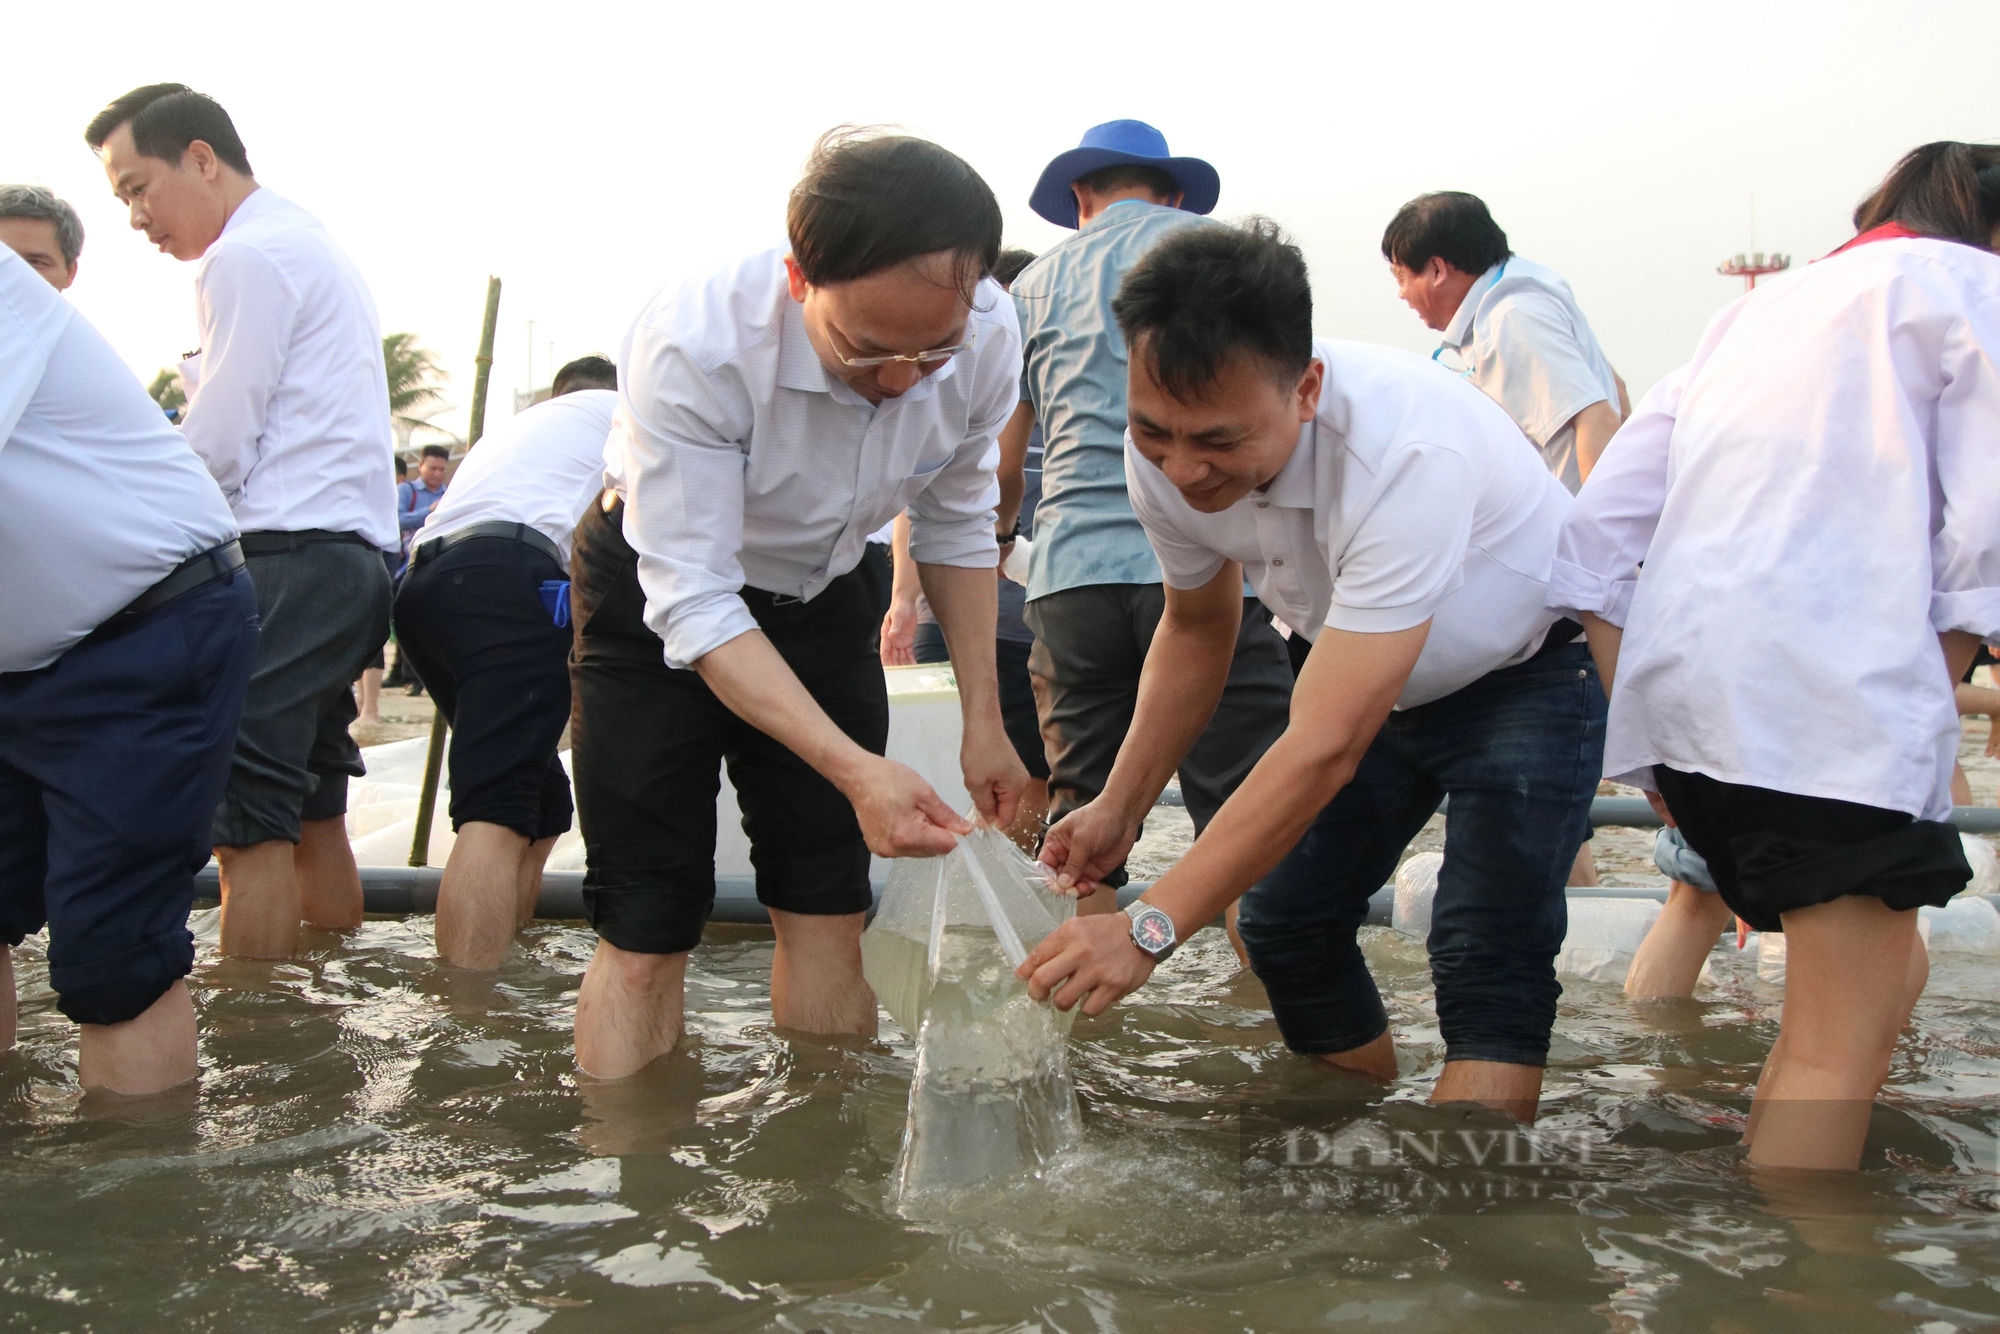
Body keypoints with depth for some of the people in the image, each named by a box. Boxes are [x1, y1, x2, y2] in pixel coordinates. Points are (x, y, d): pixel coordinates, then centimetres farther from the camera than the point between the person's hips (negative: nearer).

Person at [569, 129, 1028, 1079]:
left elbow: (955, 528, -3)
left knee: (828, 912, 3)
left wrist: (981, 717, -4)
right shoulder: (691, 346, -37)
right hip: (659, 597, -4)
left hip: (821, 594, 4)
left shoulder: (986, 339, -22)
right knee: (645, 931, -5)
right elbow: (696, 606, -34)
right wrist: (857, 771, -43)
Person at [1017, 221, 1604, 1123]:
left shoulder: (1404, 450, -42)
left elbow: (1327, 745, -44)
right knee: (1284, 924, 2)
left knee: (1487, 957, -21)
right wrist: (1119, 808, -9)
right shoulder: (1165, 457, -20)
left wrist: (1150, 927, -46)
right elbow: (1197, 627, 2)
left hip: (1530, 667, -6)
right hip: (1365, 669, 6)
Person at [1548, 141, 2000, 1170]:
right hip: (1832, 694, -7)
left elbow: (1602, 517, 18)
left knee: (1884, 971, 19)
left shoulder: (1758, 310, 29)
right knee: (1842, 1042, -5)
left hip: (1675, 684, 7)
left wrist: (1641, 720, 16)